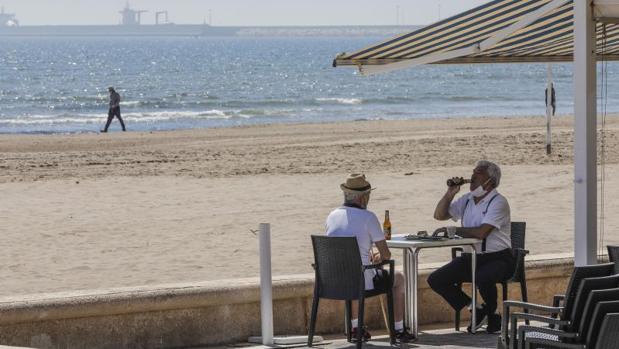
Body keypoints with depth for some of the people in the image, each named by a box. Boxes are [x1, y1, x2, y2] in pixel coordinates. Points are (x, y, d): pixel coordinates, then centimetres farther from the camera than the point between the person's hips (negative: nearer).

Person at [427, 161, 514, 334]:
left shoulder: (498, 202, -11)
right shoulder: (467, 200, 13)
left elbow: (481, 232, -22)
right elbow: (439, 215, 17)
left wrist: (452, 229, -17)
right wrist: (450, 194, 2)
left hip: (498, 259, -7)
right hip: (471, 257, 7)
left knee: (483, 278, -39)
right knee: (435, 280, -7)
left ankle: (493, 316, -9)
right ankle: (476, 311, 2)